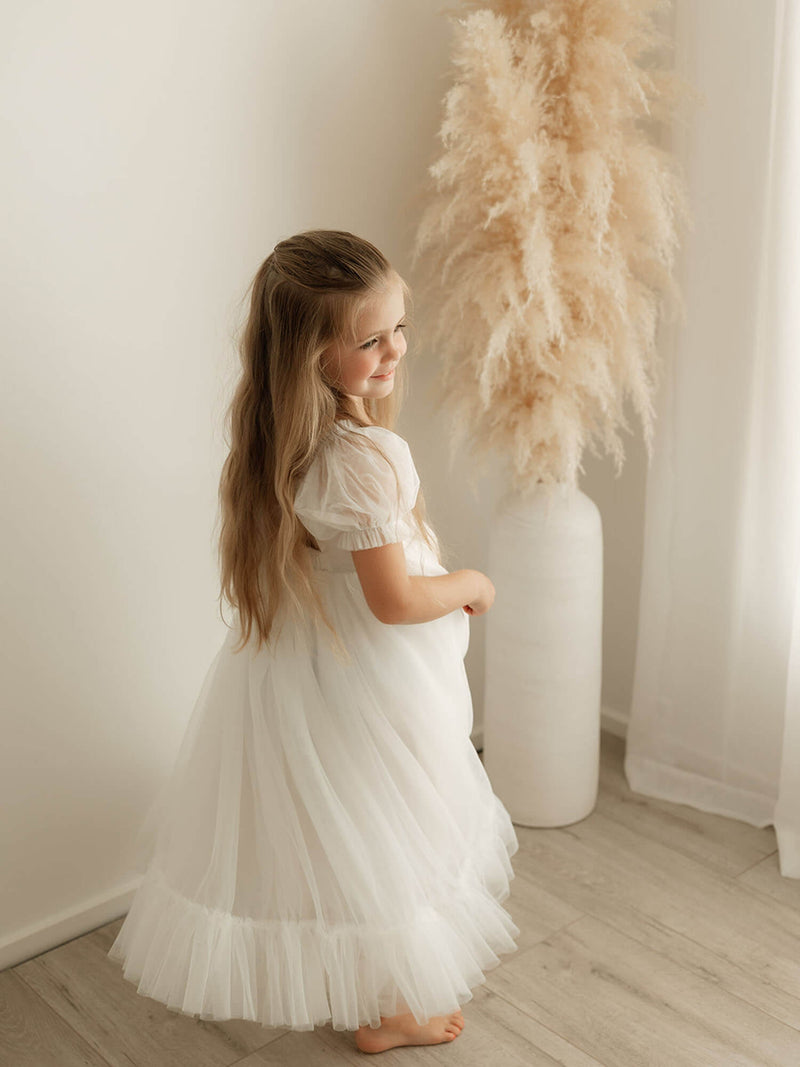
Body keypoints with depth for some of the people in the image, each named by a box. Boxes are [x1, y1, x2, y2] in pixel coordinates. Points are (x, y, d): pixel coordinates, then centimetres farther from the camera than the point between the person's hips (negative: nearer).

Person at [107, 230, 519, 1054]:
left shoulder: (286, 441, -3)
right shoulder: (366, 456, -31)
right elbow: (394, 599, -28)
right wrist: (469, 585, -10)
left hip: (298, 660, 9)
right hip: (372, 679, -9)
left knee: (327, 827, 24)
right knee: (388, 836, 12)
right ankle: (386, 1013, 35)